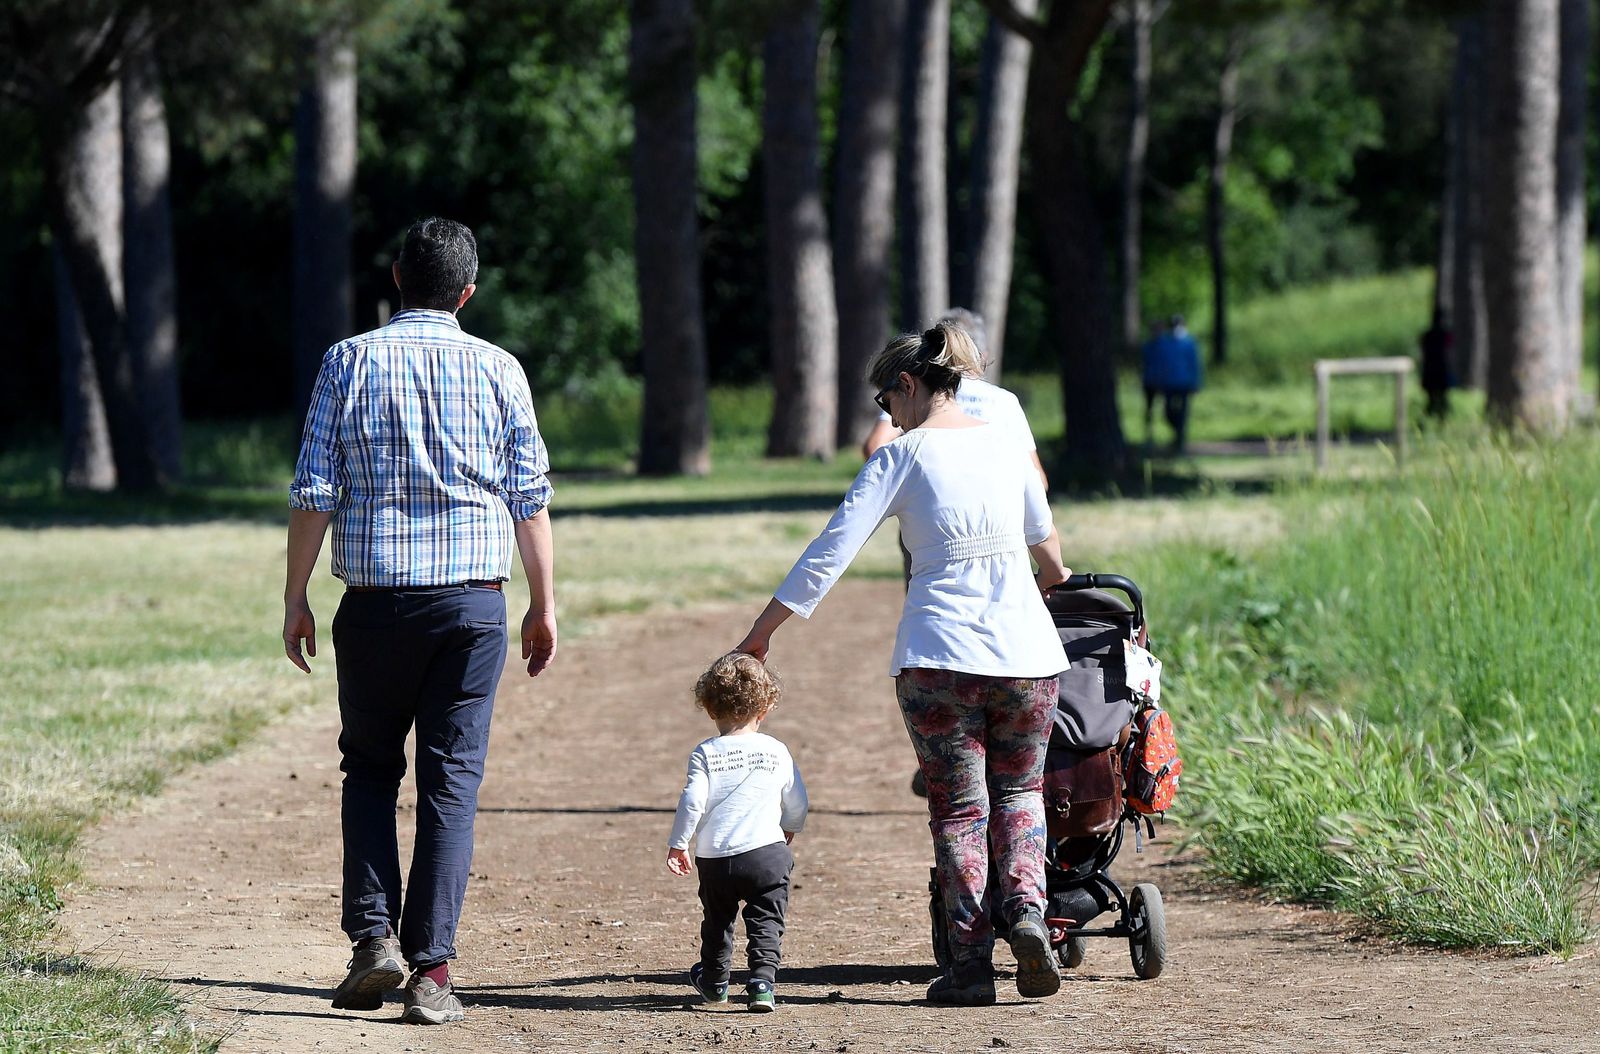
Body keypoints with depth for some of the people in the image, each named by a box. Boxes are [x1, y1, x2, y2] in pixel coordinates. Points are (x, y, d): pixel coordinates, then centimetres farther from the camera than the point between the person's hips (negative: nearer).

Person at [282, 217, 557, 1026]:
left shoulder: (351, 361, 0)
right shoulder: (499, 370, 3)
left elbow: (314, 493, -3)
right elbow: (530, 499, 3)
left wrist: (296, 596, 4)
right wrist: (543, 603, 11)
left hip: (377, 599, 0)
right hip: (474, 601, 0)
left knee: (369, 768, 16)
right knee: (451, 782, 3)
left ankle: (374, 937, 2)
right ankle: (431, 971, -2)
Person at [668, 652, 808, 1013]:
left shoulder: (706, 754, -2)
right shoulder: (777, 752, 4)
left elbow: (692, 801, -9)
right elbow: (797, 805, 10)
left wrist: (678, 845, 1)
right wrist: (789, 831, 31)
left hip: (715, 858, 1)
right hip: (767, 853, -1)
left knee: (717, 920, 20)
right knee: (766, 922, 1)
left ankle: (714, 980, 35)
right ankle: (762, 981, -17)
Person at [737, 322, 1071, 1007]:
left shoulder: (900, 456, -2)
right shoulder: (1002, 443, 11)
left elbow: (830, 552, -9)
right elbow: (1044, 538, 28)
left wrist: (759, 634, -4)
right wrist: (1052, 580, 51)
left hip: (939, 654, -3)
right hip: (1025, 650, 3)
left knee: (958, 808, 6)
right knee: (1019, 792, 19)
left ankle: (971, 963, 1)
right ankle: (1028, 909, -6)